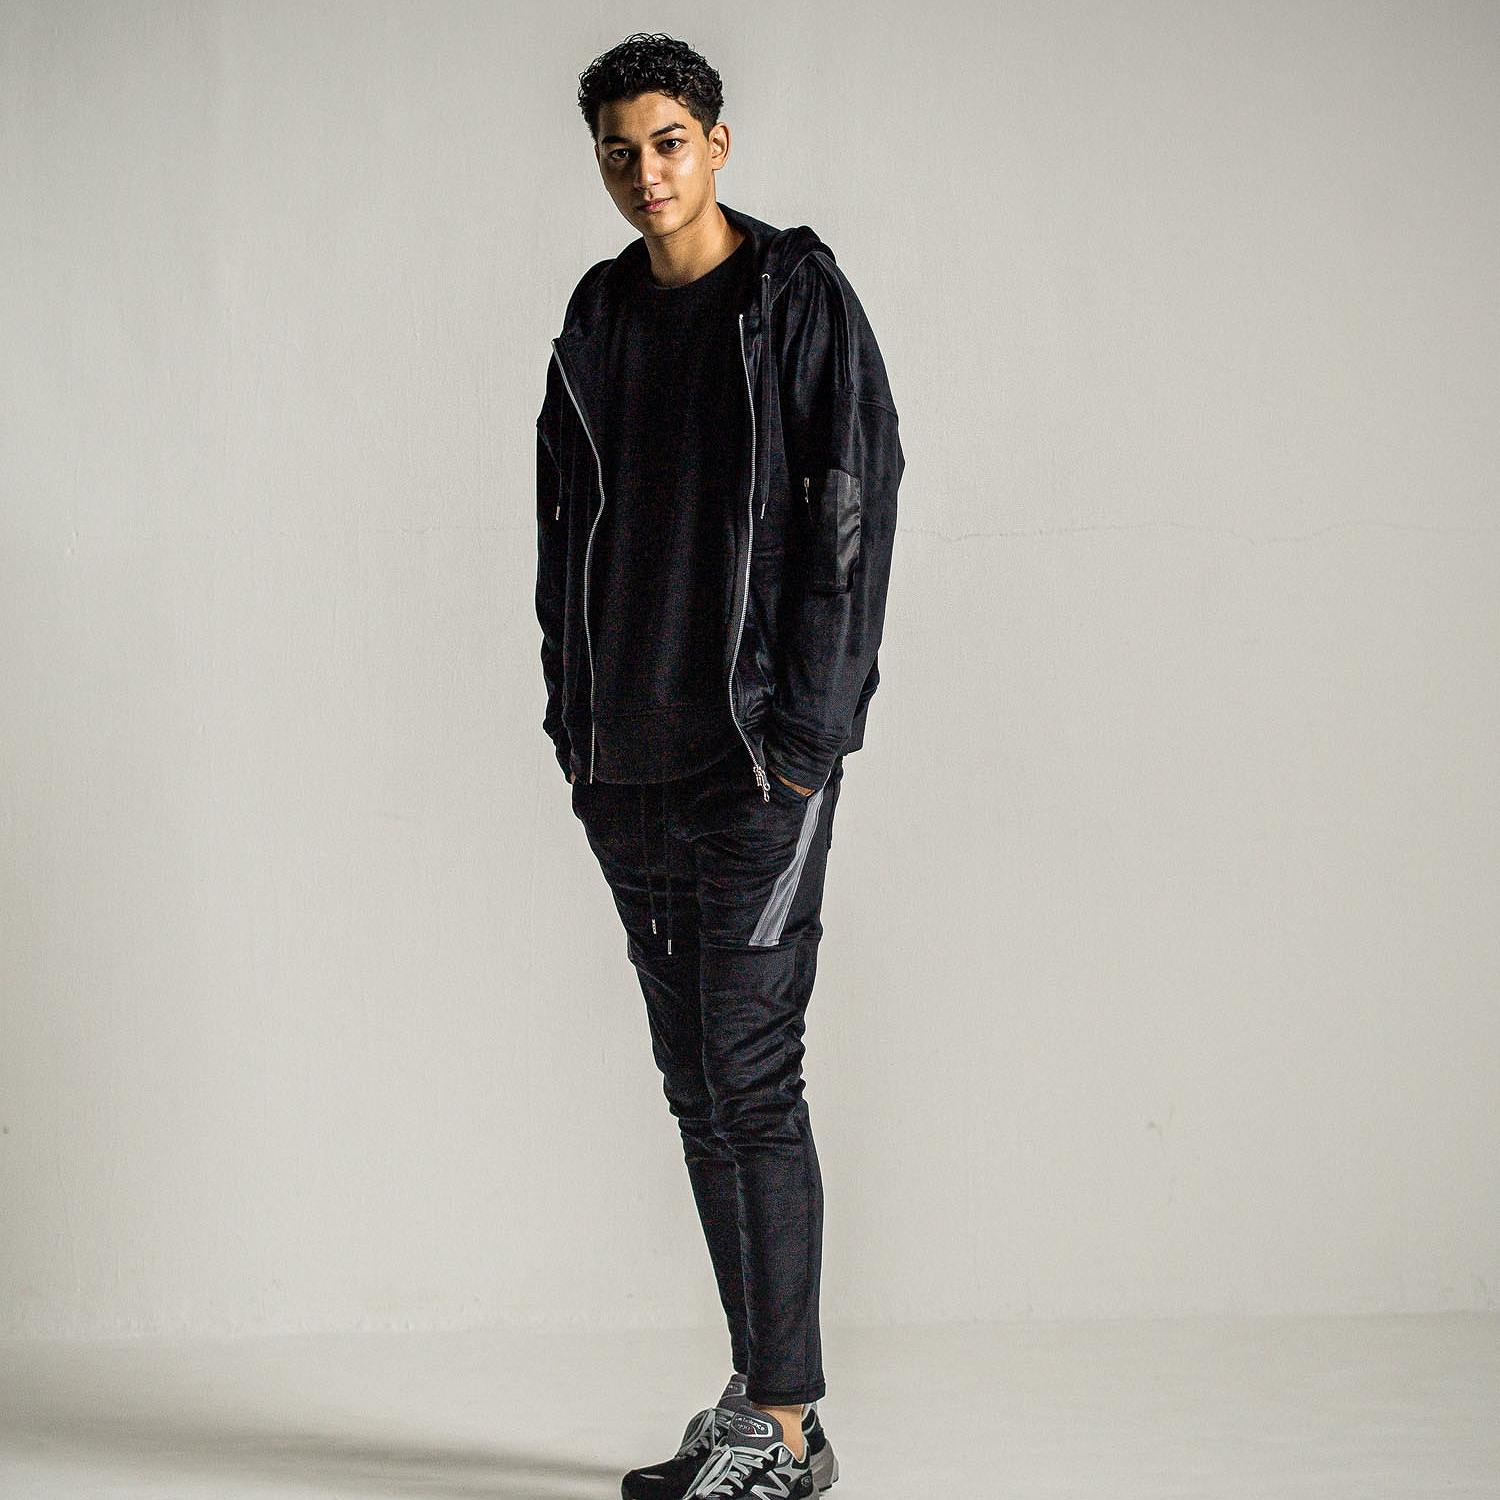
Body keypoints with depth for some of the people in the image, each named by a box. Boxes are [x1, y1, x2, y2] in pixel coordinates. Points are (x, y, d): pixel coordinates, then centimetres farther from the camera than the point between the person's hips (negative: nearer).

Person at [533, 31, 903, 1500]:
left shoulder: (802, 301, -3)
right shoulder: (596, 320, 13)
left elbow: (853, 518, -9)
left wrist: (807, 732, -14)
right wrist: (574, 722, 9)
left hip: (763, 761, -6)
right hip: (629, 770, 6)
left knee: (750, 1076, -8)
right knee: (696, 1085, 10)